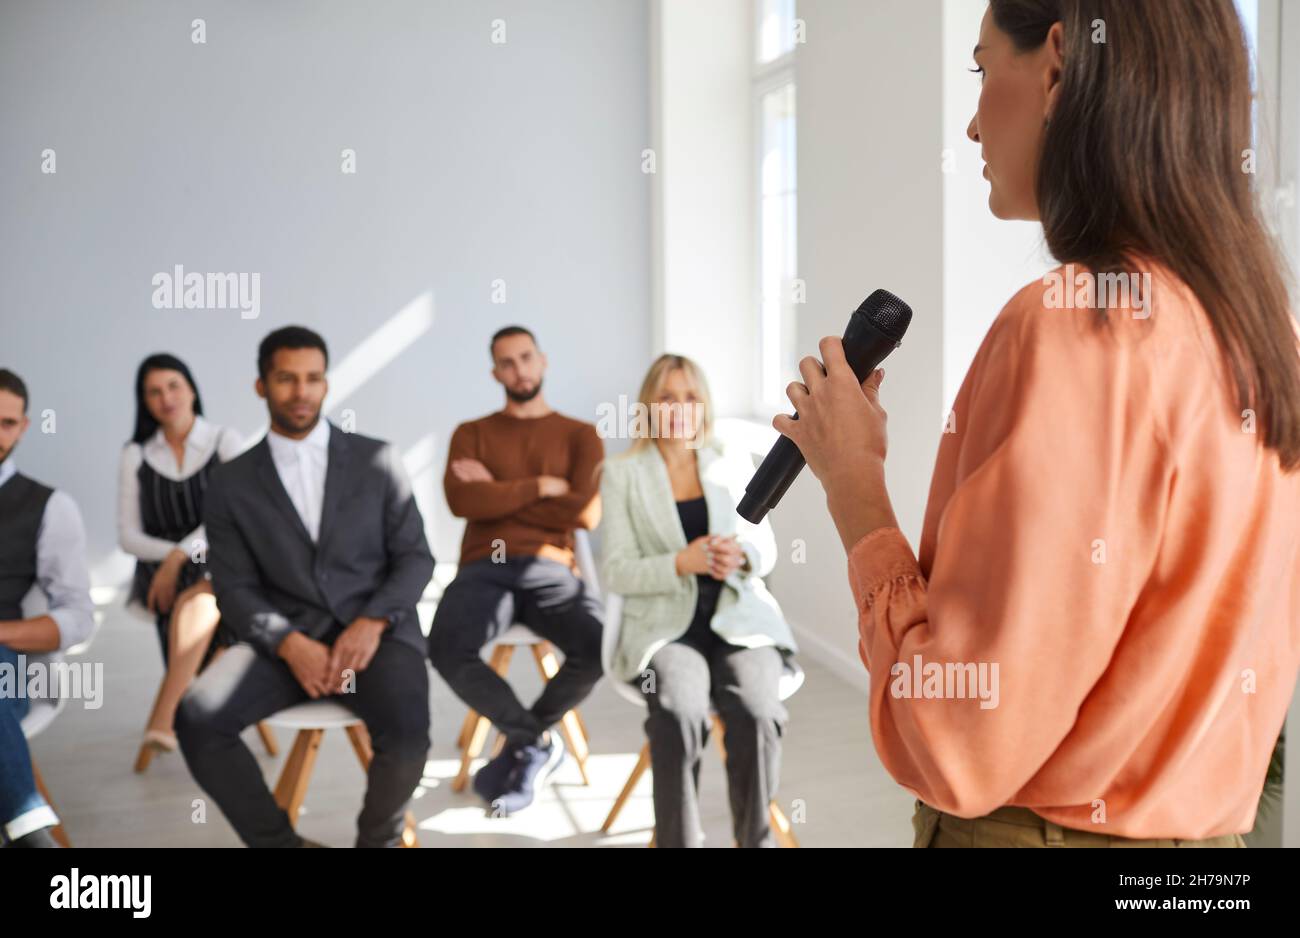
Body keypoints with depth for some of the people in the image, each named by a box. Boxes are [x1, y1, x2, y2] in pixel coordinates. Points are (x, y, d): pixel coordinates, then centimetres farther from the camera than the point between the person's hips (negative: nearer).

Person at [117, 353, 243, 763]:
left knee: (198, 597, -39)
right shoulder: (134, 456, 9)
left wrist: (182, 554, -20)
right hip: (160, 573, 2)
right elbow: (128, 536, 5)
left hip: (222, 569, -1)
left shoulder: (226, 442, 3)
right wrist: (172, 555, -12)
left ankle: (162, 717, -47)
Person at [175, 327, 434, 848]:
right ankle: (279, 842, -4)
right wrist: (292, 645, -17)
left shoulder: (377, 459, 8)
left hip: (376, 632, -1)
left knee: (406, 737, -30)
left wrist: (372, 624, -14)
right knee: (197, 719, -26)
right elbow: (235, 589, 2)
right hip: (286, 639, 1)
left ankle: (378, 839, 4)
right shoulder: (231, 483, 8)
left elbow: (415, 557, 5)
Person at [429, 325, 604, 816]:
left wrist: (498, 494, 0)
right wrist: (542, 487, -5)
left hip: (550, 571, 0)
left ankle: (520, 745, -4)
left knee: (600, 646, -32)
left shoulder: (580, 435, 14)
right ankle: (539, 742, -7)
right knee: (448, 650, -33)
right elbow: (462, 501, -5)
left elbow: (586, 514, -3)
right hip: (484, 570, 0)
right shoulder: (471, 434, 16)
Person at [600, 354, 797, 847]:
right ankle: (677, 840, -16)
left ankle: (755, 837, -8)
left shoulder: (736, 462, 11)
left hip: (740, 619, 2)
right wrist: (682, 563, -18)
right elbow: (615, 572, -2)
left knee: (755, 713, -29)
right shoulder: (622, 473, 4)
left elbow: (767, 550, 10)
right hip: (665, 626, -1)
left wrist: (741, 556, -14)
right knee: (678, 714, -34)